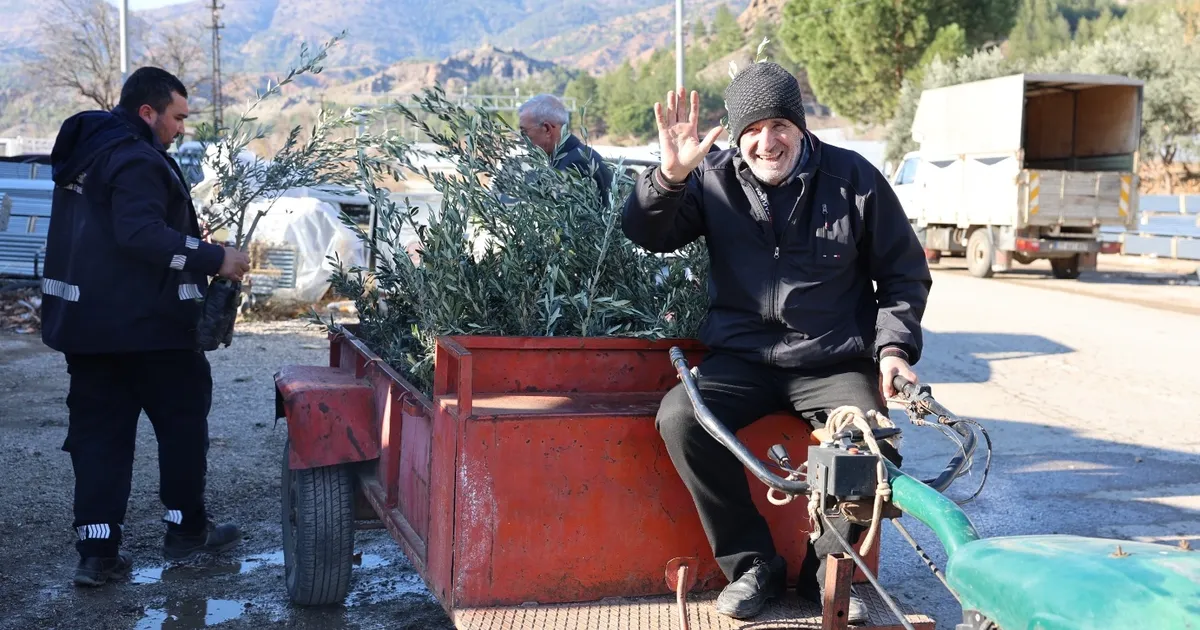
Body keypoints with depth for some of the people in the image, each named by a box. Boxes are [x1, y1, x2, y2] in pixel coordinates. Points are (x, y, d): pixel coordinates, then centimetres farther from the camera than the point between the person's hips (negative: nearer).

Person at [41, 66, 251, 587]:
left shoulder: (85, 149, 14)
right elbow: (142, 234, -29)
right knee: (183, 419, 9)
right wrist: (213, 259, -24)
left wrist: (194, 253, 18)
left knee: (98, 432, 8)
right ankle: (186, 528, 20)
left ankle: (98, 551, 6)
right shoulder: (136, 160, -17)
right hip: (142, 323, -8)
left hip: (83, 320, 8)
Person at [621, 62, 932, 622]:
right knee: (679, 417, -26)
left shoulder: (853, 179, -1)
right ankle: (753, 565, -9)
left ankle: (827, 569, 2)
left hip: (833, 364, -1)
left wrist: (893, 348, -7)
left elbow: (905, 273, 7)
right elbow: (646, 235, -4)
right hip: (741, 359, 1)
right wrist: (670, 175, -22)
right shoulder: (714, 180, 2)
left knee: (876, 448, -28)